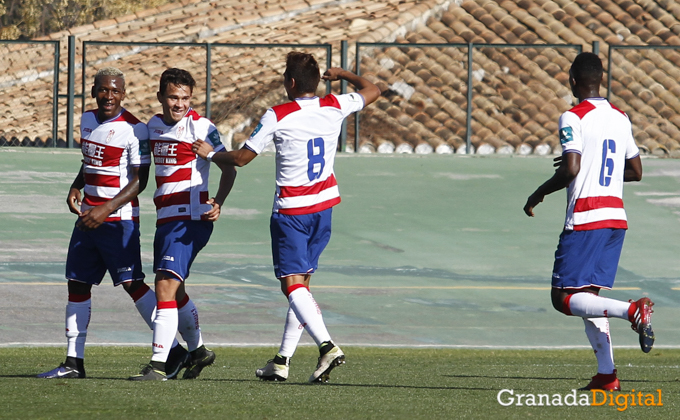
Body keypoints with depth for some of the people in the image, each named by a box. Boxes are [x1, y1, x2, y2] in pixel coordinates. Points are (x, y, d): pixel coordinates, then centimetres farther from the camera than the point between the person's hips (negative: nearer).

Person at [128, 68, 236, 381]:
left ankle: (158, 364, -19)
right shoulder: (154, 125, 12)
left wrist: (218, 203, -23)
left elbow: (228, 168, -8)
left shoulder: (200, 127, -9)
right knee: (174, 292, 19)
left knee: (166, 286, -17)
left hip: (190, 219, -8)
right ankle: (198, 350, 37)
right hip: (166, 219, 8)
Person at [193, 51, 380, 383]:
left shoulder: (277, 117, -13)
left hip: (290, 211, -6)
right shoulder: (335, 107, -1)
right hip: (323, 206, 6)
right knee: (301, 282, 12)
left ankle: (326, 346, -29)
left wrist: (211, 154, 12)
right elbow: (372, 91, 19)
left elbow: (242, 158, -5)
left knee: (292, 284, -9)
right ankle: (282, 361, 16)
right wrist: (342, 74, 33)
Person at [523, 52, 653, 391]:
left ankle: (632, 311, -27)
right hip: (616, 217, 8)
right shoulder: (620, 118, 12)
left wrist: (538, 194, -4)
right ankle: (606, 374, 4)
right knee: (587, 295, 14)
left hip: (584, 220, -7)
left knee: (564, 298, -6)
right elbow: (635, 172, 18)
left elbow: (570, 169, -20)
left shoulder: (574, 118, -9)